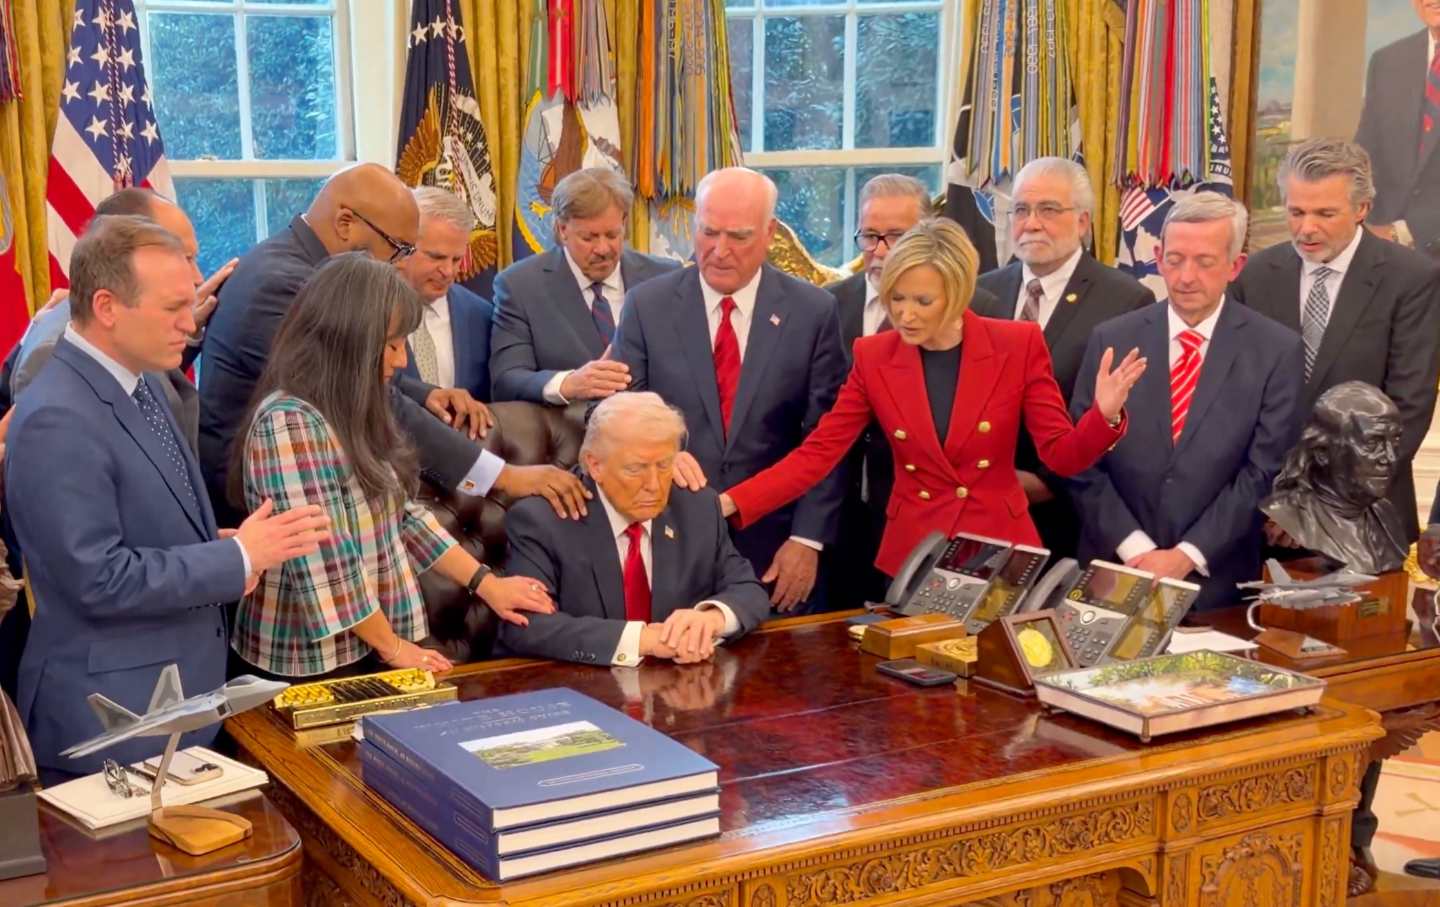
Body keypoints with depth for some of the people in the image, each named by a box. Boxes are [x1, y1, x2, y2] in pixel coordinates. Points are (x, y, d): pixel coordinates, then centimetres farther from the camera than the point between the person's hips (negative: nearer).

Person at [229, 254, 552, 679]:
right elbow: (325, 565, -22)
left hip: (363, 648, 8)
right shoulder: (289, 424, -20)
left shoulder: (348, 413, 8)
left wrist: (485, 583, 7)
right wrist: (392, 646, -13)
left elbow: (399, 516, 11)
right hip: (316, 660, -8)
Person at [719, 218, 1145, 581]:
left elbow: (1061, 454, -7)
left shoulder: (1018, 345, -9)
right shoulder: (874, 356, -4)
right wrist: (729, 503, -19)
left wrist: (1104, 415, -28)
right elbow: (817, 453, -7)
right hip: (912, 552, 1)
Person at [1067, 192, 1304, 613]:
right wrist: (1134, 549, -10)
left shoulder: (1276, 350, -2)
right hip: (1115, 573, 1)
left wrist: (1188, 556, -12)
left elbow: (1263, 471, -6)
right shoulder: (1111, 340, 2)